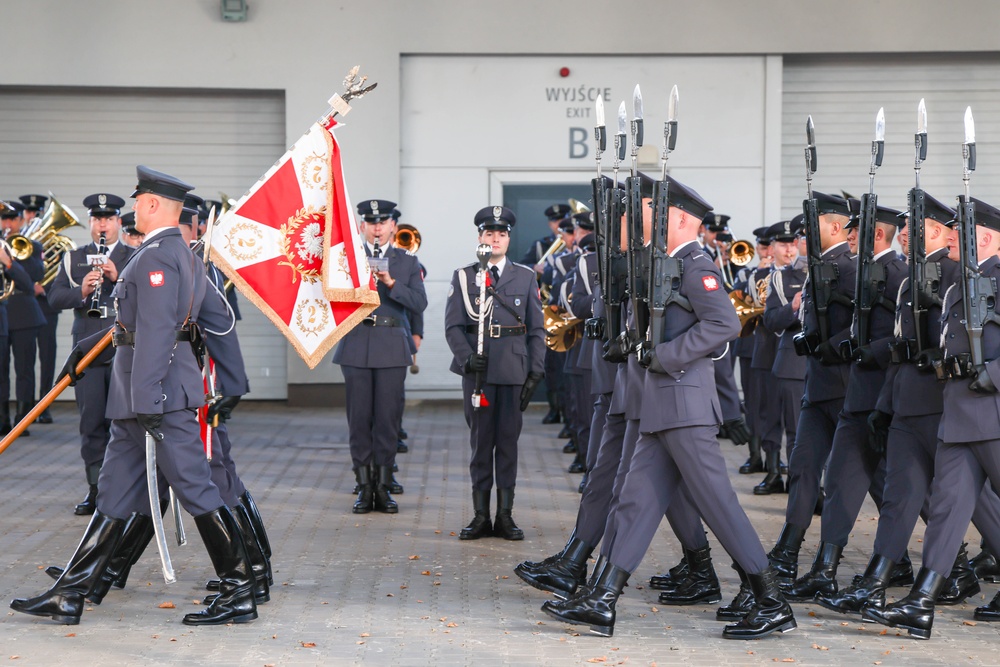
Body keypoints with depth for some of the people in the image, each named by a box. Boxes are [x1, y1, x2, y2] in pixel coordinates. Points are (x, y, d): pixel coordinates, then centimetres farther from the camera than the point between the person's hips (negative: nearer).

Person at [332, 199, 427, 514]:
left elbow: (419, 303, -2)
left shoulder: (407, 262, 11)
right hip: (356, 346, 0)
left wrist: (391, 282, -15)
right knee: (359, 417, 0)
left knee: (388, 418, 0)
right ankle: (364, 486, 7)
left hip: (392, 347, 0)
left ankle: (384, 486, 8)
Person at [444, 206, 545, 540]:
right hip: (477, 370, -1)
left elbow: (536, 329, 9)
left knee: (508, 440, 2)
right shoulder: (463, 277, 8)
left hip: (513, 369, 1)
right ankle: (480, 515, 8)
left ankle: (505, 515, 8)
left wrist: (535, 371, 0)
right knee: (480, 440, 3)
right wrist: (467, 358, -13)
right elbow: (453, 326, 3)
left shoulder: (525, 277, 10)